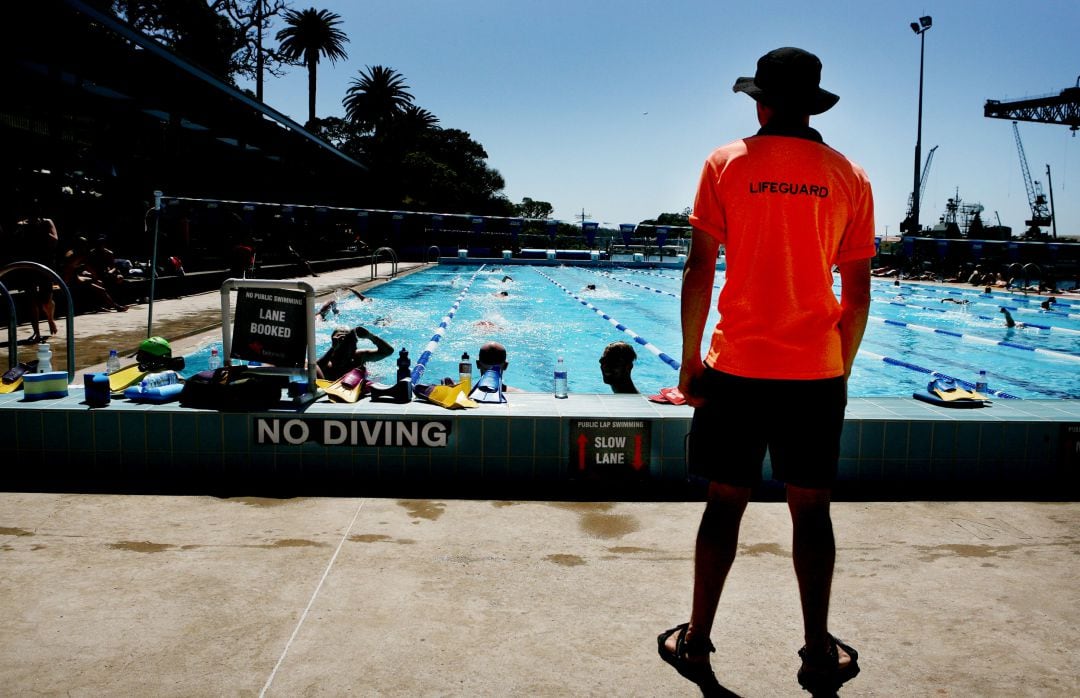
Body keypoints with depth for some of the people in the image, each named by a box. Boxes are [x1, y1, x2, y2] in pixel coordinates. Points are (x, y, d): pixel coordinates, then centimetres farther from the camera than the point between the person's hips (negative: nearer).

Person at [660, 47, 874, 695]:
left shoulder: (727, 164, 0)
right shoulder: (849, 176, 5)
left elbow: (700, 271, -4)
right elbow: (858, 291, 5)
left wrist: (691, 361, 3)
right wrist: (842, 370, 16)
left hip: (738, 369, -1)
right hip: (817, 374, 1)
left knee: (726, 503, 8)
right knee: (811, 510, 10)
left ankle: (697, 643, 19)